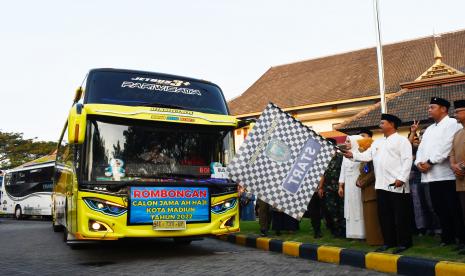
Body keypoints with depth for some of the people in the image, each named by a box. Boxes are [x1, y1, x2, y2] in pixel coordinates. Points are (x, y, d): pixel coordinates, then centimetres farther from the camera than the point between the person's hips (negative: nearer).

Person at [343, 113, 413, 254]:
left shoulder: (402, 140, -1)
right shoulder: (377, 142, 20)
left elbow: (407, 160, -11)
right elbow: (367, 155, 11)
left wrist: (402, 178, -19)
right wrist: (353, 154, -5)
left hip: (397, 185, -7)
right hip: (381, 185, 7)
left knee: (400, 215, 0)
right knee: (384, 215, 11)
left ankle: (404, 242, 11)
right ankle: (389, 241, 22)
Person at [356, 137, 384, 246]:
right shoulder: (363, 160, 20)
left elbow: (374, 173, -20)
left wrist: (363, 182, -13)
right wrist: (358, 182, 3)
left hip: (373, 191, -9)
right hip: (365, 192, 9)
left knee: (374, 217, -6)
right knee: (368, 217, 10)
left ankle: (377, 240, 0)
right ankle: (371, 239, 16)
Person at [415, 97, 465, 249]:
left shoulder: (452, 123, -2)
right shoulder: (429, 129, 24)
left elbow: (446, 147, -14)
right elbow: (421, 147, 18)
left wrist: (430, 162, -15)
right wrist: (419, 162, -1)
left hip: (446, 175, -7)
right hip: (432, 175, 8)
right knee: (439, 209, 10)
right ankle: (447, 237, 19)